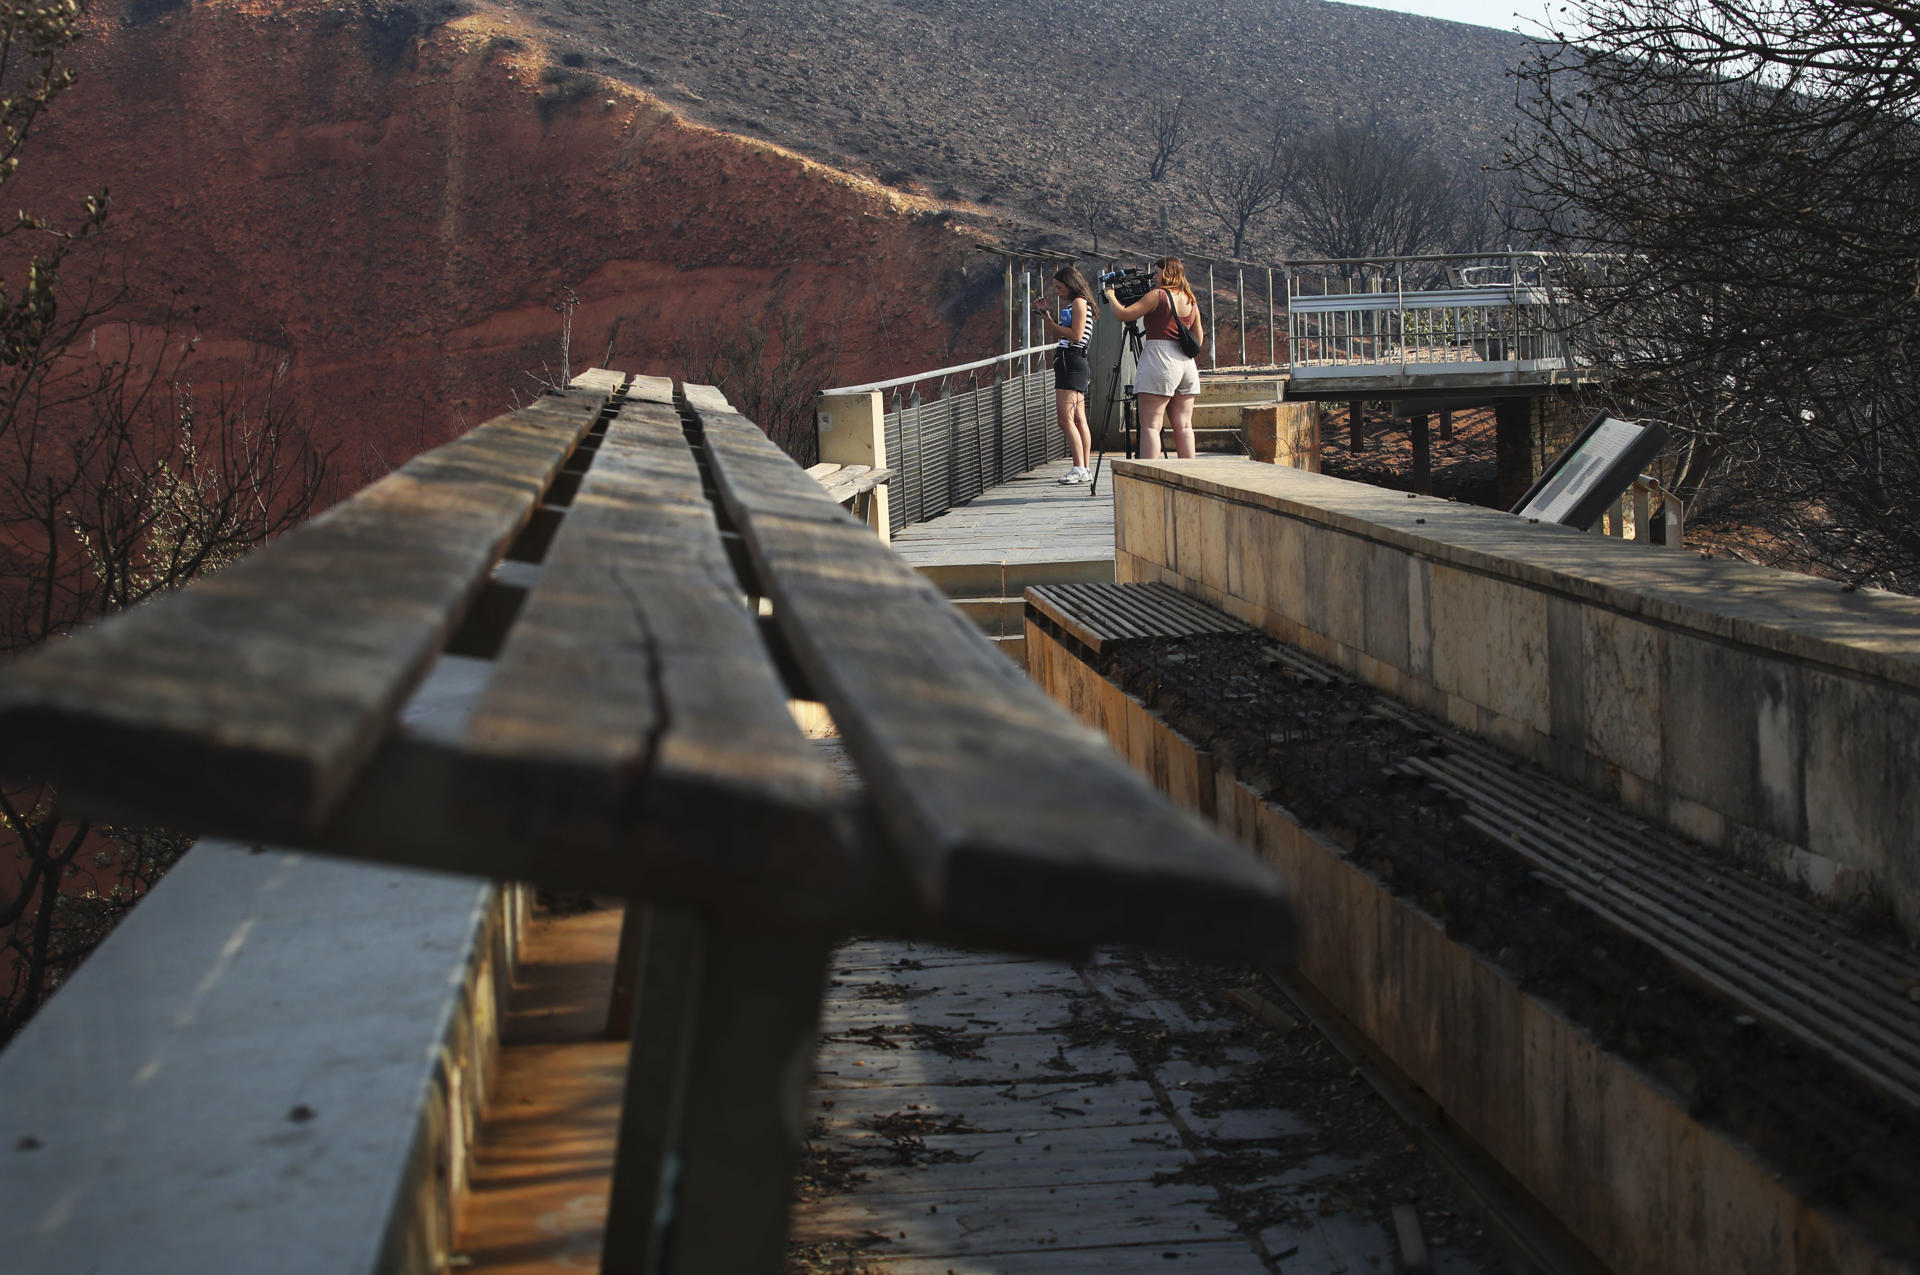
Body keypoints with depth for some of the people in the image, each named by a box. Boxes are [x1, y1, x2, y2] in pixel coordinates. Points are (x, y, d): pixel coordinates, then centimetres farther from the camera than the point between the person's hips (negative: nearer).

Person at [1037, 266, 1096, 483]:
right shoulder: (1071, 304, 21)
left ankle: (1079, 469, -19)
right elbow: (1056, 334, 24)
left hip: (1072, 364, -10)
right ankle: (1085, 470, 9)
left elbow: (1076, 335, -17)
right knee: (1078, 419, 8)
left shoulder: (1079, 302, -8)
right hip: (1066, 362, 10)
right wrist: (1047, 318, 11)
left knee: (1065, 417, -16)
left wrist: (1051, 323, -11)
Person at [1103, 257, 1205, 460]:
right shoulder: (1191, 300, 14)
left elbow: (1123, 314, -9)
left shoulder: (1158, 295, -5)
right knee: (1183, 425, 7)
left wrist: (1110, 295, 8)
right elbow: (1198, 337, 21)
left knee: (1150, 425, -9)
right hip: (1186, 363, 7)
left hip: (1160, 361, -7)